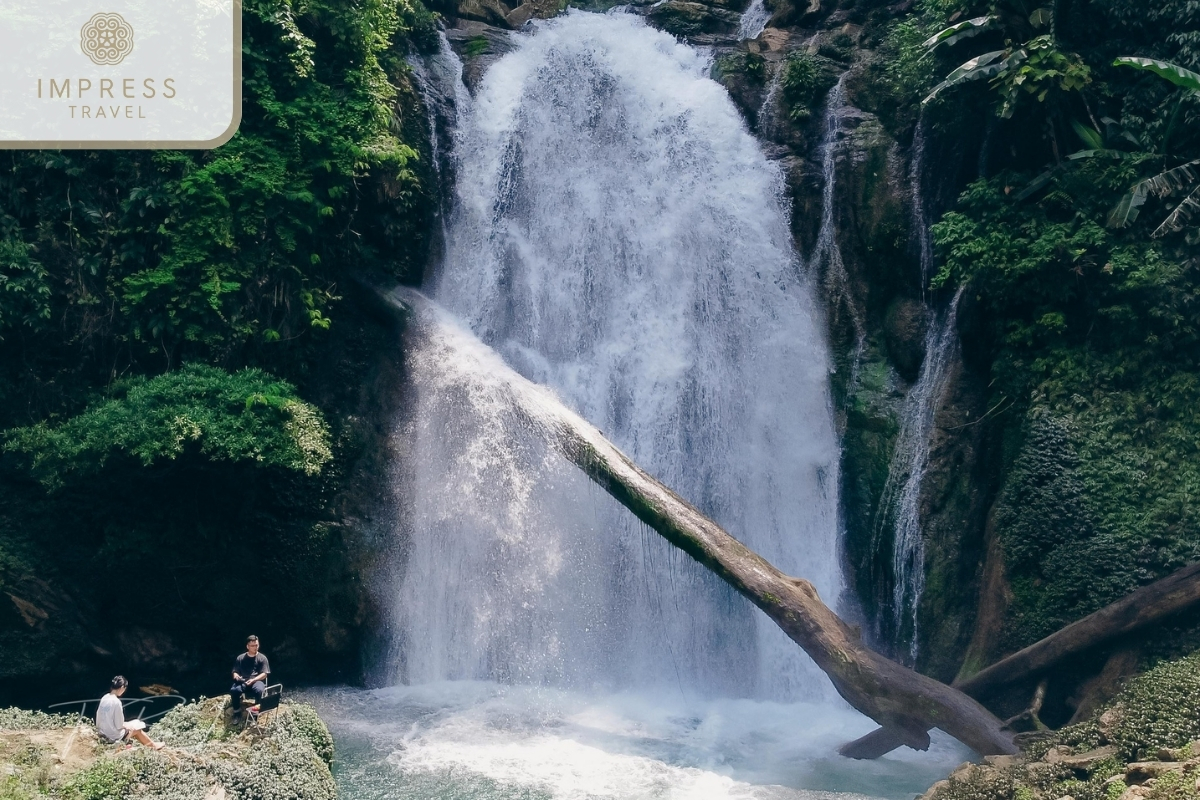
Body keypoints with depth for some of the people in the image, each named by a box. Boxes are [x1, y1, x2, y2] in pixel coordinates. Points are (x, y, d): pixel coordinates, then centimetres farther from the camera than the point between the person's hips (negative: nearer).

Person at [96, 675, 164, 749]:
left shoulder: (104, 698, -2)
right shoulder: (116, 702, -25)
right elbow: (119, 726, -21)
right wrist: (125, 725, 2)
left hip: (103, 733, 7)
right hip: (114, 737, -7)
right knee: (137, 729, 15)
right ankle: (153, 745, 34)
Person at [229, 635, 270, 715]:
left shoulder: (262, 658, 8)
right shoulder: (240, 658, 15)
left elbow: (264, 674, 0)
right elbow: (235, 672, 15)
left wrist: (253, 680, -17)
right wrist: (236, 676, -11)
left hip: (257, 681, -2)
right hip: (242, 681, 2)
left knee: (259, 690, -38)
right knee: (234, 690, -33)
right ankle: (237, 710, -8)